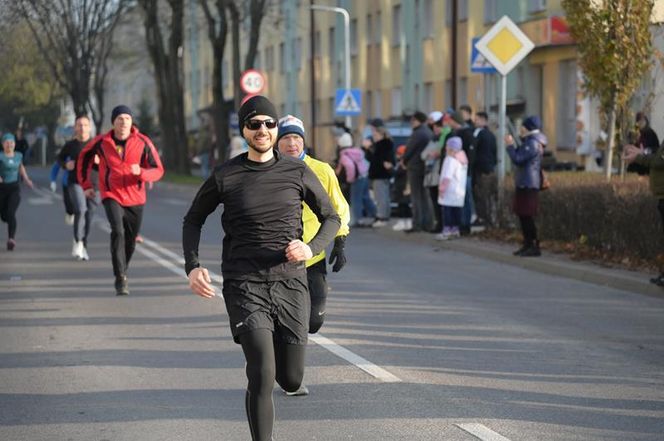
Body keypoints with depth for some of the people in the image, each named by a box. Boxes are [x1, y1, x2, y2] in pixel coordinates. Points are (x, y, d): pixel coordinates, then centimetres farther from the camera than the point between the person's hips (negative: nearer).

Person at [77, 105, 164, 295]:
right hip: (111, 196, -2)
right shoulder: (102, 142, -7)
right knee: (118, 231, -24)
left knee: (130, 241, 12)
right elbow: (84, 157, 13)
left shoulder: (143, 142, -9)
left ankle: (122, 273, 39)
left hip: (135, 198, 2)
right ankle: (120, 279, -24)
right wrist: (86, 184, 10)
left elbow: (158, 170, -8)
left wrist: (140, 172, -29)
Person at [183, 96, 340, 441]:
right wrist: (192, 266, 0)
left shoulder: (298, 172, 3)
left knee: (291, 380, 10)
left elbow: (331, 218, 13)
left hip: (291, 283, 3)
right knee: (262, 379, -17)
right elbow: (193, 220, 15)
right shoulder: (225, 176, 0)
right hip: (244, 286, -2)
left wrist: (312, 248, -8)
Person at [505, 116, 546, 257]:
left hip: (528, 185, -11)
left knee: (527, 216, -9)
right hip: (523, 184, 11)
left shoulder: (532, 143, -16)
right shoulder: (530, 141, 17)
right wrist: (513, 144, 14)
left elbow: (517, 159, -20)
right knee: (523, 215, 14)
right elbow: (521, 156, 22)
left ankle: (535, 247, -9)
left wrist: (510, 145, -9)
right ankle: (528, 244, 20)